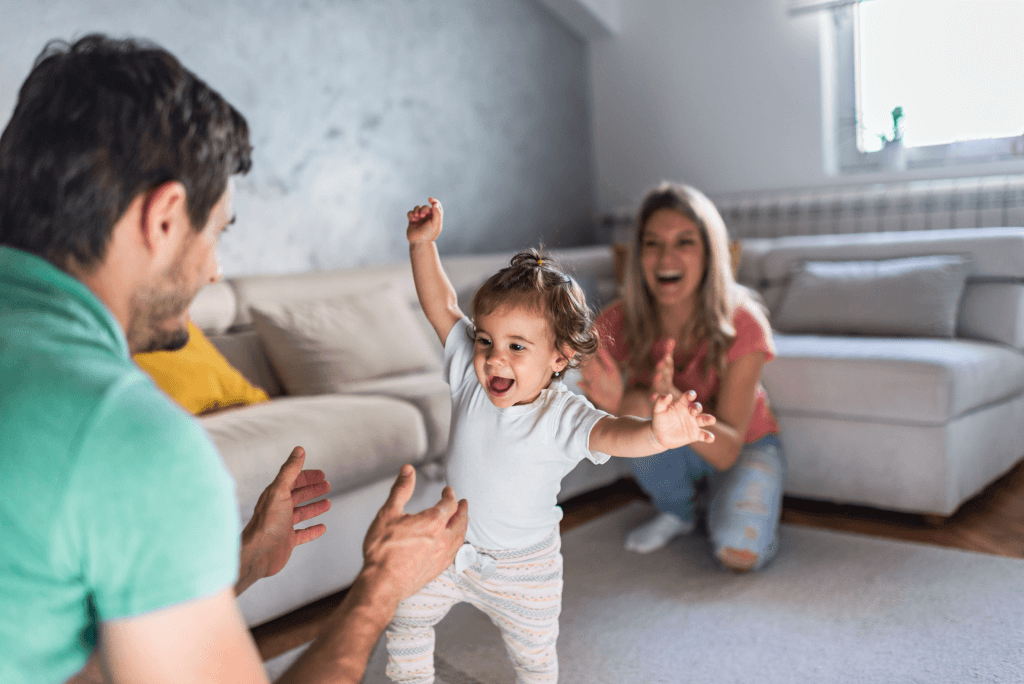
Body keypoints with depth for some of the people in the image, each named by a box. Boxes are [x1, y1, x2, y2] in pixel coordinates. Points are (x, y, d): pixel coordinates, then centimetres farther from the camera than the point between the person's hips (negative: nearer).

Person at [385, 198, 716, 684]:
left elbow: (612, 434, -48)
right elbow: (442, 307, -11)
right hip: (454, 546, 3)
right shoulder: (470, 375, -15)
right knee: (406, 619, 13)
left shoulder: (561, 416, -29)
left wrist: (656, 433, -70)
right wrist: (423, 244, -19)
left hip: (522, 569, -3)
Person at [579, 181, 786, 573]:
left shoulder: (742, 324, -28)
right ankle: (677, 510, 0)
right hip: (673, 456, 3)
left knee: (740, 553, -29)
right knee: (640, 407, -31)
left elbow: (726, 451, -31)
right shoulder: (618, 325, -24)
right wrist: (612, 408, -47)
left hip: (746, 447, -2)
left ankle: (714, 502, 8)